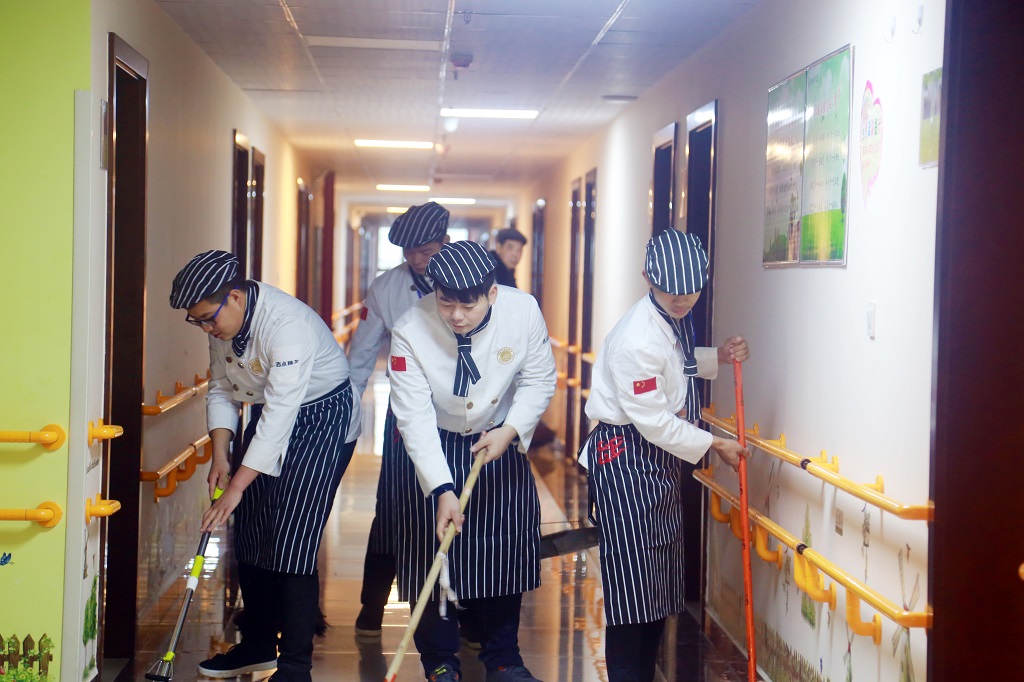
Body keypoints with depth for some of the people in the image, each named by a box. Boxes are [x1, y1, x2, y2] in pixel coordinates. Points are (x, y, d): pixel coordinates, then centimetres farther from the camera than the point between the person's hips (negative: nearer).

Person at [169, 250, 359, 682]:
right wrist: (220, 456, -8)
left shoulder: (289, 326, -33)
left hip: (322, 420, -8)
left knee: (292, 542, -13)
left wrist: (236, 487, -35)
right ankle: (258, 646, 26)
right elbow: (221, 389, 5)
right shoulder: (223, 322, -5)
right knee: (250, 533, 10)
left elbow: (280, 415, -35)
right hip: (268, 415, 9)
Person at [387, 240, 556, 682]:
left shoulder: (523, 311, -23)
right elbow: (415, 418, -27)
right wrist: (442, 490, -34)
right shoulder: (411, 331, -28)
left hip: (500, 442, 2)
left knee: (506, 546, 8)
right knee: (435, 550, -1)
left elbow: (540, 380, -7)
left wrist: (509, 431, -22)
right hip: (435, 445, -2)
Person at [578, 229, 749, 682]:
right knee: (632, 580, -5)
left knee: (662, 577, 15)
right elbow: (652, 420, -21)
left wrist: (717, 357, 8)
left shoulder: (674, 318, 5)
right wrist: (714, 445, -13)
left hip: (659, 460, 10)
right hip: (626, 461, -10)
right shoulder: (637, 338, -24)